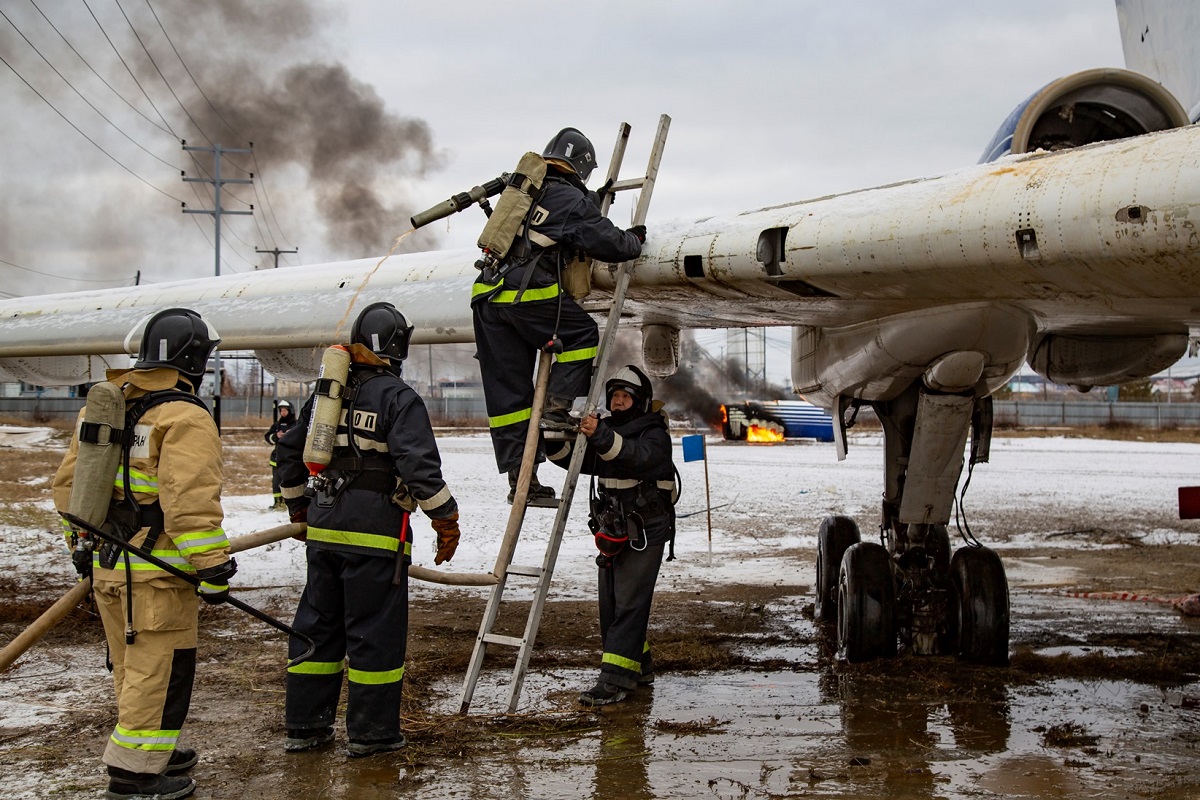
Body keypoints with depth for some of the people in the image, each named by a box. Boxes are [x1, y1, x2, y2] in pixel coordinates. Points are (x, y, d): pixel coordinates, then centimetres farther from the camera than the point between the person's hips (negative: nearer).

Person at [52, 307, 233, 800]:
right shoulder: (185, 418, -16)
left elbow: (70, 482, 16)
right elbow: (190, 502, -24)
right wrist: (213, 569, -19)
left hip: (107, 566, 9)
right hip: (157, 573, -9)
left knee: (133, 668, 20)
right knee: (159, 671, 0)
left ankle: (154, 752, 35)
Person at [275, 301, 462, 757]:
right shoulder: (398, 398, -8)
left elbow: (290, 453, 23)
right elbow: (419, 464, -18)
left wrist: (299, 507, 35)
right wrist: (446, 520, -9)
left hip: (324, 528, 7)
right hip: (375, 531, -7)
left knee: (317, 623, 14)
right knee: (375, 631, 1)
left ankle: (304, 724, 21)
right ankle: (371, 732, 7)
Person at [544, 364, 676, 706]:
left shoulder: (655, 435, -9)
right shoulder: (609, 432, 14)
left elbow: (637, 456, -31)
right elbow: (572, 458, 7)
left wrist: (601, 435, -46)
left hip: (646, 535, -8)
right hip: (612, 533, 8)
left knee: (628, 604, -12)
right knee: (610, 606, 12)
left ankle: (615, 679, -15)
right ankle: (639, 666, 27)